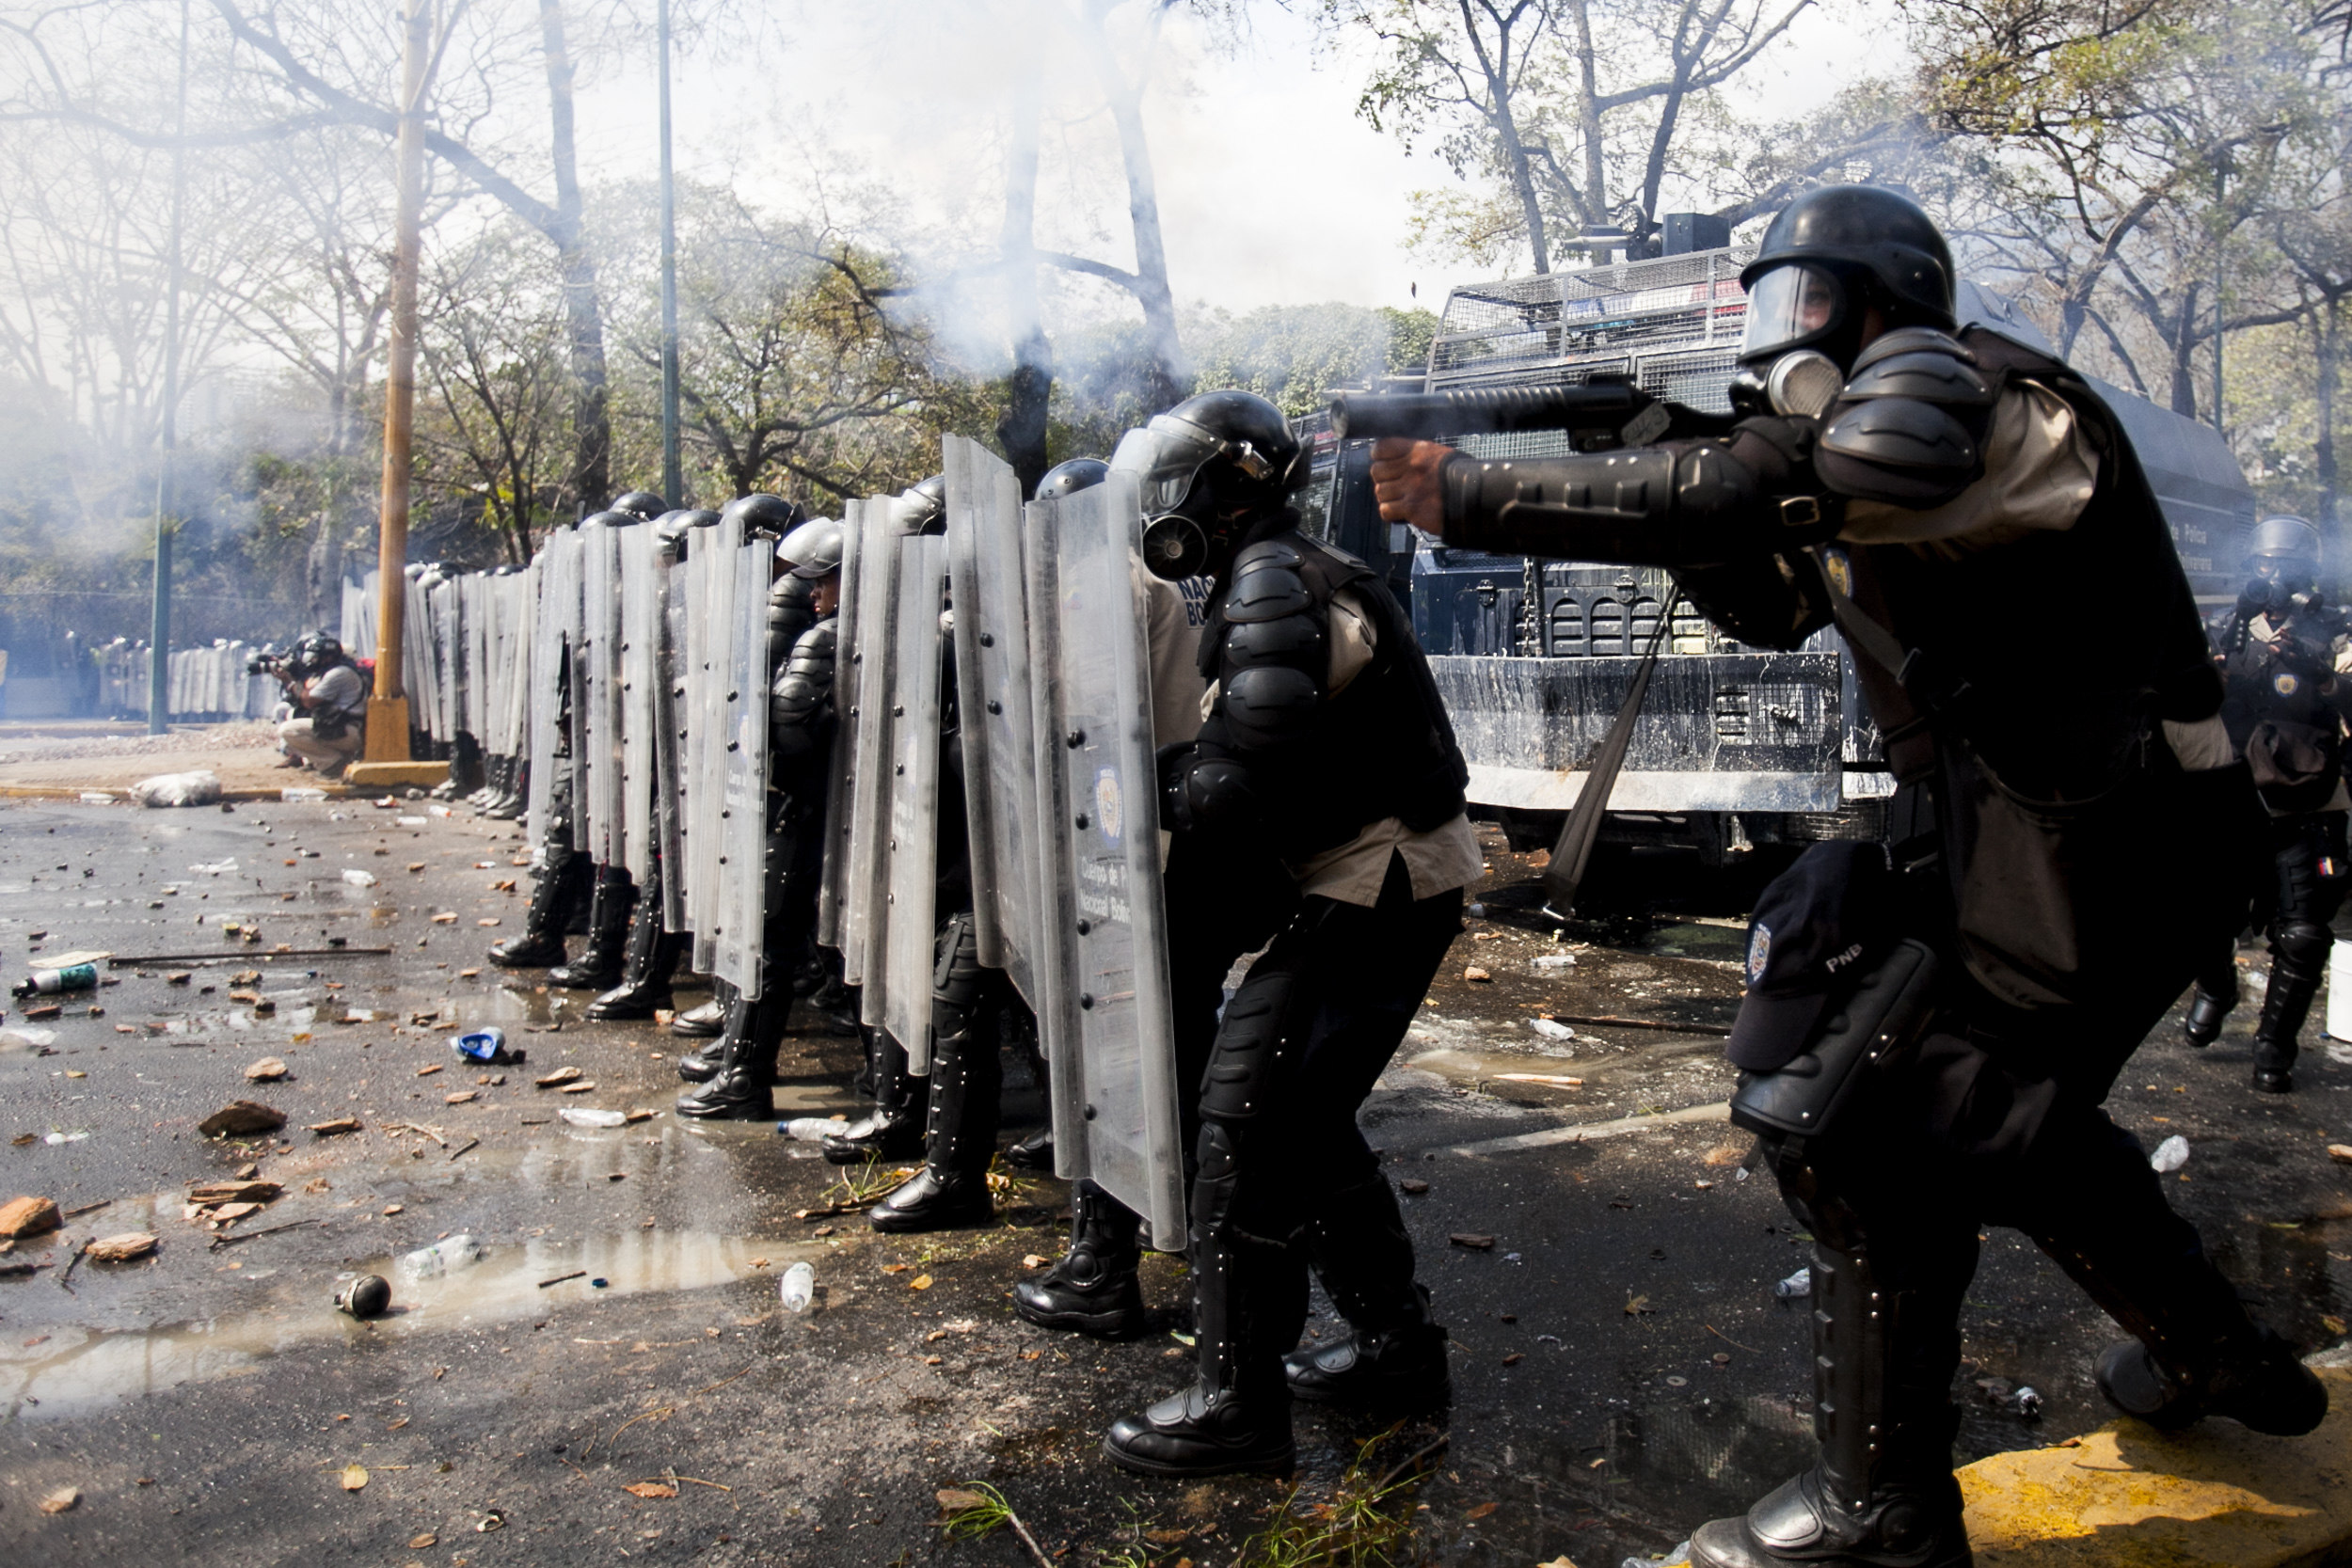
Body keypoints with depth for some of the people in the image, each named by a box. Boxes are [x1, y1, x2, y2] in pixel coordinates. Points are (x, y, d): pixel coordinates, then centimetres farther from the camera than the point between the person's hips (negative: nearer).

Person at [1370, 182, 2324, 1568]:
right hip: (2016, 834, 10)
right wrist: (1687, 491, -3)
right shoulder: (1874, 438, 13)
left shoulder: (1970, 398, -17)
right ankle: (2217, 1359, 44)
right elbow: (1766, 601, 16)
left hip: (2090, 851, -10)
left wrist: (1466, 496, -27)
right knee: (2003, 1108, 25)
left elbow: (1732, 496, -32)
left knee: (1881, 1134, -7)